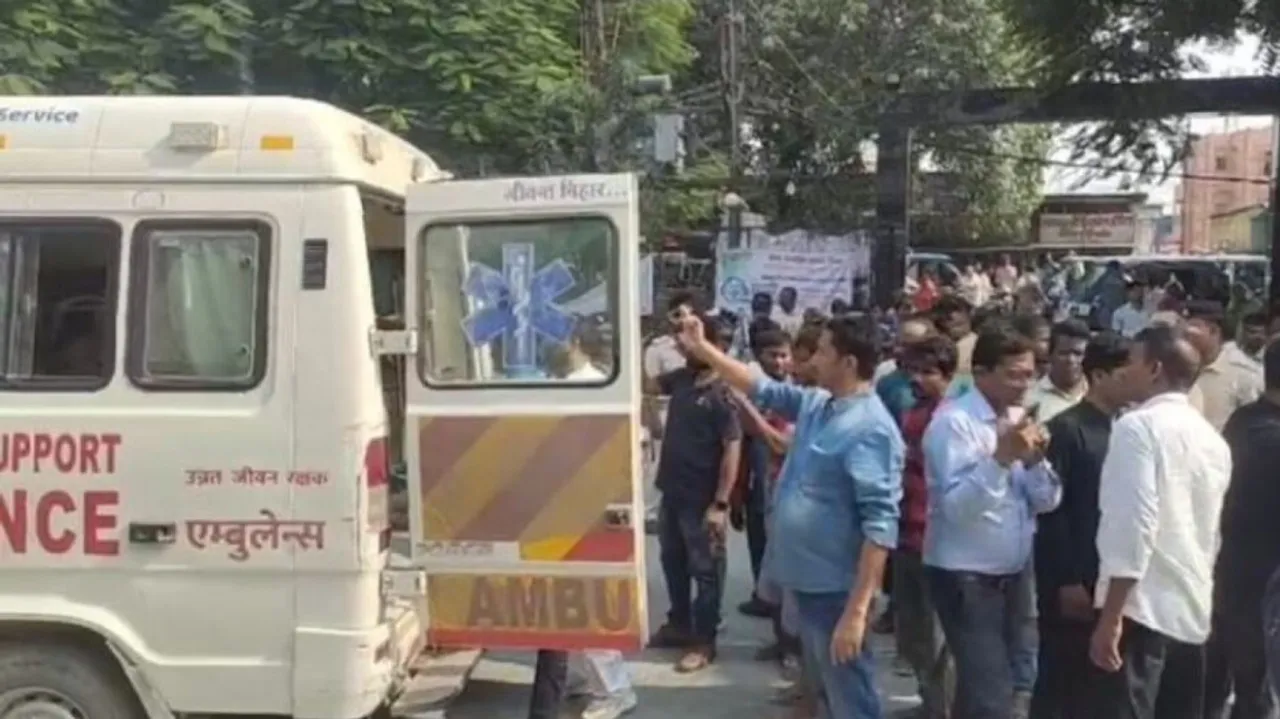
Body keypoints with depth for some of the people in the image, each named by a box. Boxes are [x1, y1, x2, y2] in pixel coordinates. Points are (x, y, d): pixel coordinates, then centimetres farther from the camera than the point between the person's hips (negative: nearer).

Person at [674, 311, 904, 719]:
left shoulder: (870, 429, -21)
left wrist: (857, 610, -30)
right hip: (806, 579, 9)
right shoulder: (817, 403, 7)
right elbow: (763, 390, 22)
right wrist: (702, 349, 18)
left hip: (835, 589, -9)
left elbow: (880, 524, -26)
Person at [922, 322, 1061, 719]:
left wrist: (1034, 461, -11)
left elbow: (1046, 502, 7)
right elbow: (956, 507, -23)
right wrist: (1001, 457, -31)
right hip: (965, 578, -8)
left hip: (1013, 574, 8)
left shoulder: (1021, 419, 7)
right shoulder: (954, 421, -15)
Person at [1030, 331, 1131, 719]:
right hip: (1073, 582, -6)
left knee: (1098, 682, 10)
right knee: (1060, 680, 4)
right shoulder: (1065, 429, -9)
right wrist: (1067, 580, -14)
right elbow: (1051, 510, -12)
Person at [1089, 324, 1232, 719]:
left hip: (1143, 608, -8)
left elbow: (1135, 524, -19)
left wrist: (1111, 615, -18)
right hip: (1193, 611, 8)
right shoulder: (1212, 438, 14)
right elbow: (1214, 532, 17)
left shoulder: (1138, 426, -10)